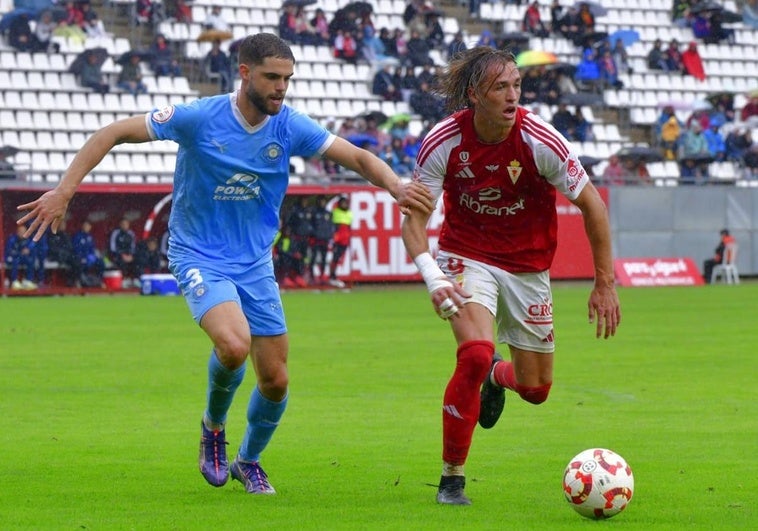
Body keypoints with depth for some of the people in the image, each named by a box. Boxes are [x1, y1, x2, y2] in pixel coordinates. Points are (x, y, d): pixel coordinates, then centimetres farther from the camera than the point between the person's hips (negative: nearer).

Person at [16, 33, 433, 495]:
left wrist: (397, 188, -23)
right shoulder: (199, 119, -16)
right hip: (199, 256, -4)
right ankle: (214, 427, 1)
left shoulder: (291, 127, -6)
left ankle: (249, 462, 33)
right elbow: (115, 133, -12)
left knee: (276, 381, 3)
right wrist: (64, 191, -18)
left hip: (255, 263, 4)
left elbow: (357, 157, -2)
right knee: (234, 344, -30)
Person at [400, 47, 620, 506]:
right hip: (467, 256, -2)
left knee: (536, 389, 7)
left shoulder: (540, 140, -21)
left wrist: (606, 284, -9)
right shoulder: (444, 142, -20)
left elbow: (592, 204, -10)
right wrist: (433, 277, -31)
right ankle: (452, 479, -12)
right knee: (475, 353, -27)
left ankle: (496, 376, 48)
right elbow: (414, 217, -13)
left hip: (527, 264, 2)